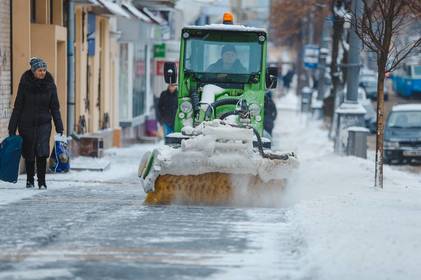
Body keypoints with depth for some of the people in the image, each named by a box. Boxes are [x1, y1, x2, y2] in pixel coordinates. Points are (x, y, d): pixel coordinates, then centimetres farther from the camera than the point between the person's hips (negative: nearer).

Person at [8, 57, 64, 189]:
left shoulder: (50, 85, -1)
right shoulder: (25, 84, -6)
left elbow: (55, 108, 3)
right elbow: (18, 107, -2)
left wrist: (59, 129, -2)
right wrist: (12, 128, -4)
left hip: (44, 124, 0)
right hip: (27, 124, 0)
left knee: (42, 153, -12)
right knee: (29, 154, 7)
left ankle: (42, 181, -1)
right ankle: (30, 180, 26)